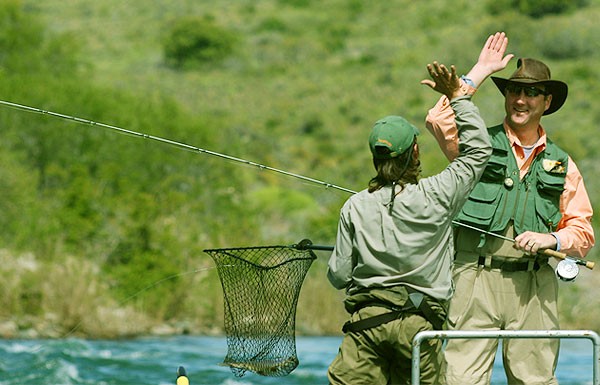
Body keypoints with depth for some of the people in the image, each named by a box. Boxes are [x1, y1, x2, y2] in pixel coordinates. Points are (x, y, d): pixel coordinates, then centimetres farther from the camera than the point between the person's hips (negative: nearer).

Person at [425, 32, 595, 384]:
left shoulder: (561, 164, 15)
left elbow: (583, 233, 15)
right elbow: (439, 120, -12)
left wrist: (552, 239, -8)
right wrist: (480, 72, -4)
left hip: (534, 286, 2)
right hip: (476, 277, -2)